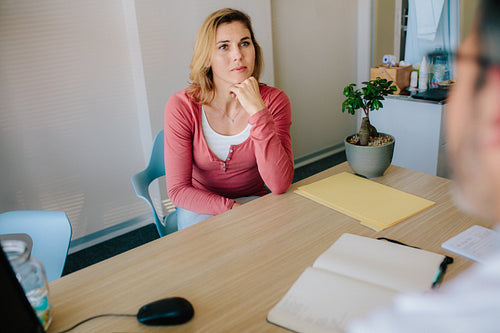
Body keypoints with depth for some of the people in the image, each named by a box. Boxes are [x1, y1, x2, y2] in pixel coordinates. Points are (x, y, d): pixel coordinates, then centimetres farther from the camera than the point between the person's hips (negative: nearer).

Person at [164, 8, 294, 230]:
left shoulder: (274, 100, -14)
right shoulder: (182, 106, -17)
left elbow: (279, 185, -25)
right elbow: (178, 189, -14)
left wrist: (257, 111, -32)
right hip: (202, 207, -1)